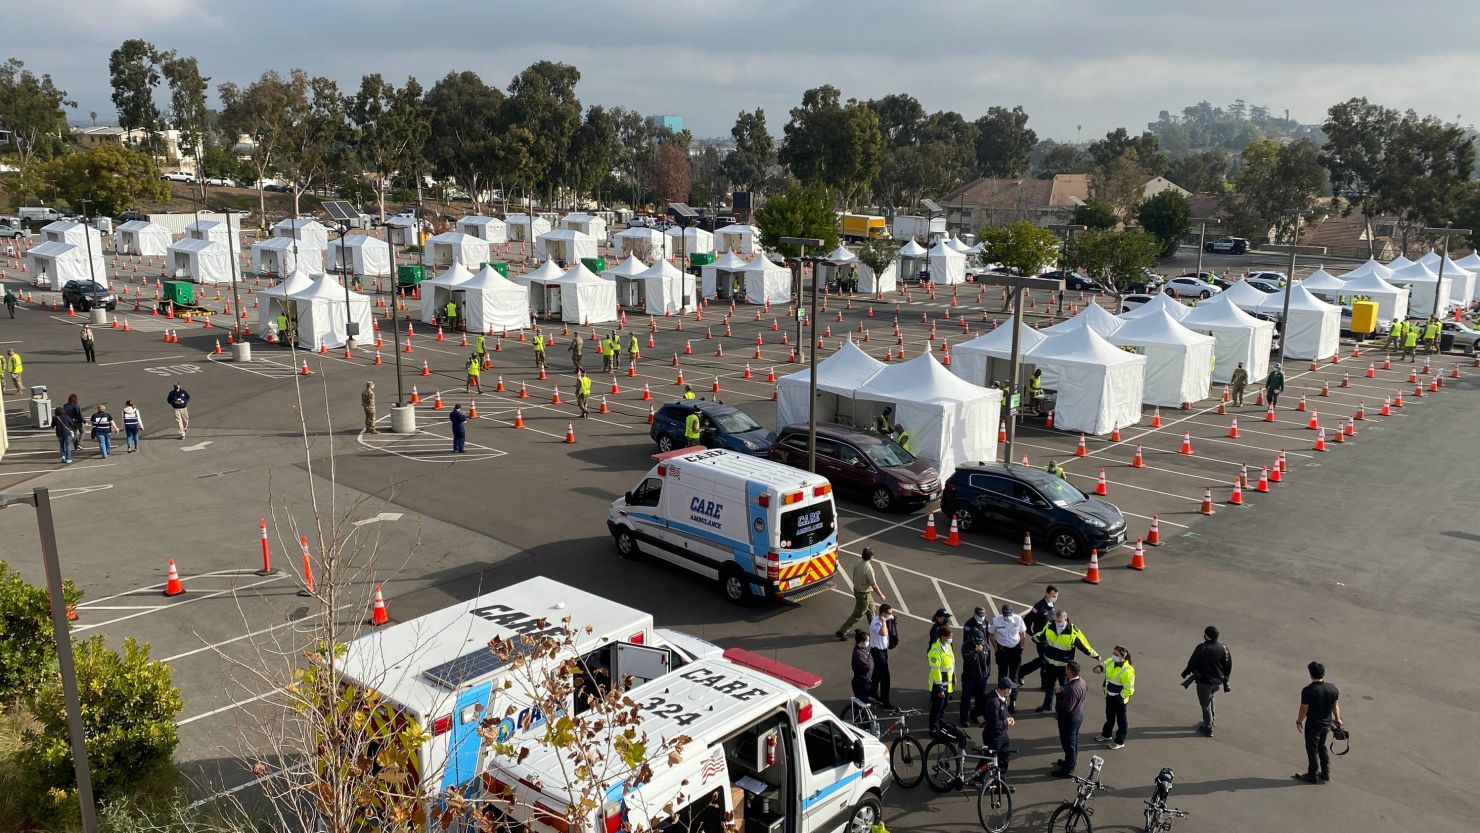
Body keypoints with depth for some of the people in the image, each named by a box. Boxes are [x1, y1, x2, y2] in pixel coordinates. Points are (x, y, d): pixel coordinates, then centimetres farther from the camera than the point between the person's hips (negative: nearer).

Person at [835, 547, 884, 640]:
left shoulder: (857, 563, -6)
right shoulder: (868, 568, -30)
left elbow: (854, 577, 8)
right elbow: (874, 585, -22)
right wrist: (881, 595, -9)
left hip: (857, 590, 9)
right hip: (864, 594, -8)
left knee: (871, 608, 26)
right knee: (858, 615, 5)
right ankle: (840, 632, 9)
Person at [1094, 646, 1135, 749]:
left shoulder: (1127, 671, -30)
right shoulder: (1111, 662, -9)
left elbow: (1129, 690, -25)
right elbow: (1104, 665, 12)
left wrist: (1119, 697, -21)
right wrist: (1099, 667, -12)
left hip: (1119, 699, -8)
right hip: (1109, 696, 8)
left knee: (1121, 719, 11)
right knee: (1109, 716, 26)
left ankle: (1120, 742, 27)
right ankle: (1106, 735, 46)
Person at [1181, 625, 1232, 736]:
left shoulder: (1201, 648, -21)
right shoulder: (1223, 648, -6)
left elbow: (1192, 663, -10)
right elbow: (1228, 666, 4)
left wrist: (1185, 673, 8)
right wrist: (1225, 679, 18)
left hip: (1204, 682, -5)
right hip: (1218, 683, 5)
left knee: (1205, 704, 12)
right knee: (1210, 698, 31)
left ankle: (1208, 728, 22)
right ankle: (1212, 719, 41)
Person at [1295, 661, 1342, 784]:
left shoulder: (1308, 691, -26)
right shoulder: (1333, 688, -9)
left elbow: (1304, 709, -18)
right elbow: (1335, 706, 4)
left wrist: (1299, 721, -1)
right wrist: (1337, 719, 22)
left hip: (1312, 725, -6)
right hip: (1327, 723, 6)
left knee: (1312, 750, 10)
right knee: (1322, 746, 24)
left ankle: (1313, 776, 22)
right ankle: (1326, 773, 33)